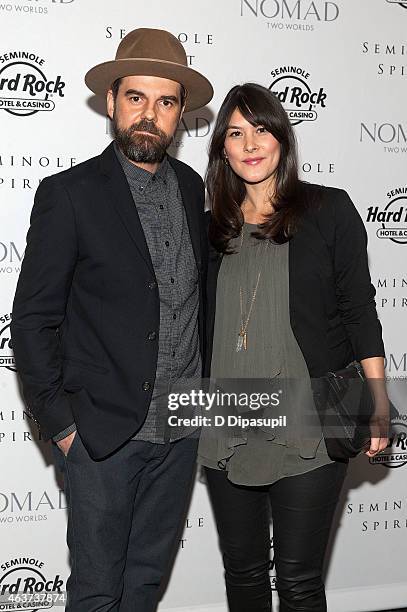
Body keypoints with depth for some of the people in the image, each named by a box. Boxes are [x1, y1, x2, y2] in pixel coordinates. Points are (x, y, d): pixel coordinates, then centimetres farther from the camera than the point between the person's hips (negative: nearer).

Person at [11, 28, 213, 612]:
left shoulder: (192, 187, 6)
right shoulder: (70, 193, -10)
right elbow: (33, 319, -9)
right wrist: (61, 425, -11)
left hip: (181, 432, 5)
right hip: (104, 434, -5)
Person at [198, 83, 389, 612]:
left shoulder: (329, 210, 0)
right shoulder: (213, 227, 9)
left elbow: (359, 309, -2)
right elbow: (202, 327, 14)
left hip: (307, 427, -3)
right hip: (226, 427, 4)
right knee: (242, 569, 16)